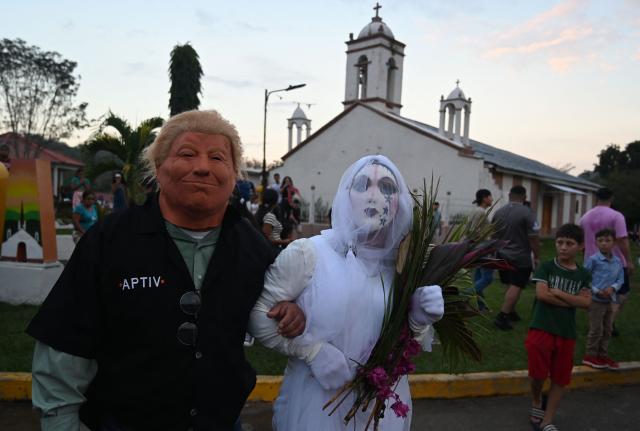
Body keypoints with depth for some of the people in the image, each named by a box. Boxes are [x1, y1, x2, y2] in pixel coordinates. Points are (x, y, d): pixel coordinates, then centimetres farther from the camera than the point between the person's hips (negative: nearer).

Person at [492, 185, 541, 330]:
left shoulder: (498, 212, 3)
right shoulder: (527, 213, -15)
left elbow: (493, 235, 13)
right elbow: (533, 238, -16)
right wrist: (536, 257, -5)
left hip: (502, 256, 6)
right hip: (520, 258, -6)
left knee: (510, 285, 17)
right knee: (516, 287, -3)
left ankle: (511, 312, 25)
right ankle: (502, 317, -9)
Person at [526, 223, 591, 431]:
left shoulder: (584, 275, 6)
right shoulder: (546, 267, -4)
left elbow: (586, 302, -6)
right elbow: (541, 294, -16)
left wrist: (558, 293, -14)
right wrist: (571, 301, -10)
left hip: (567, 333, 4)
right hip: (541, 328, -3)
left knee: (560, 378, 9)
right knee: (538, 373, -4)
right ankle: (536, 402, 28)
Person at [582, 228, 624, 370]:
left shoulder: (617, 261, 2)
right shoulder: (593, 260, -13)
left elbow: (621, 279, 4)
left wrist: (613, 288, -16)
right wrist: (597, 291, -19)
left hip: (610, 300, 6)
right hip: (596, 300, -6)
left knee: (607, 330, 15)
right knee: (596, 330, 1)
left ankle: (603, 355, 30)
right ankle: (590, 355, 16)